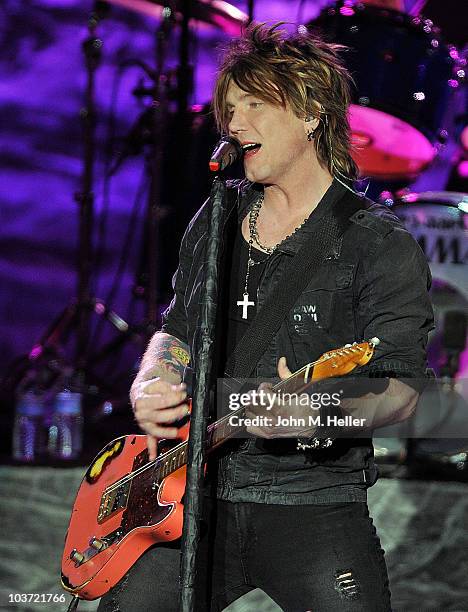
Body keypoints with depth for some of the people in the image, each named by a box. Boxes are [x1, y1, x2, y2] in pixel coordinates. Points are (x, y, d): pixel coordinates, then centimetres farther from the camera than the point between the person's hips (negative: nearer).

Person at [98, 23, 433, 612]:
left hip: (313, 503, -4)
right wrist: (150, 388, 1)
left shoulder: (381, 246, -4)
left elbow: (400, 391, -10)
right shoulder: (216, 220, 14)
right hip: (193, 498, 5)